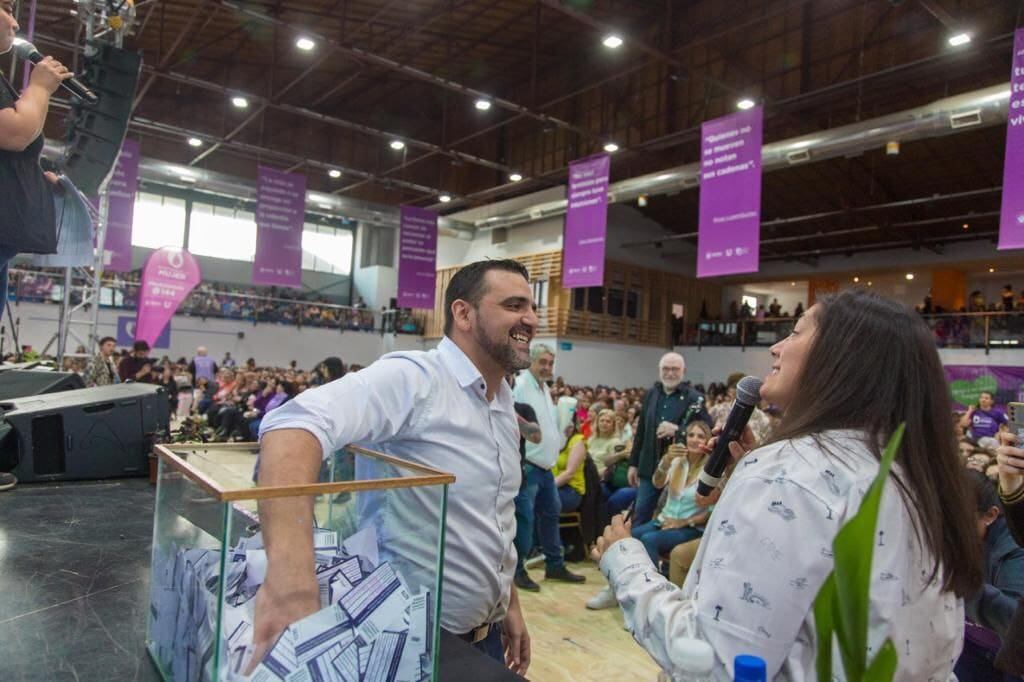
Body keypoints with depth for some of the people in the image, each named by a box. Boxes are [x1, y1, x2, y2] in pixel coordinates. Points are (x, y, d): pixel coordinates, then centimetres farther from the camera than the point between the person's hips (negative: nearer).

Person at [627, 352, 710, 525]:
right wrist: (633, 463, 13)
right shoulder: (651, 394, 8)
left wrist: (677, 430, -24)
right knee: (640, 518, 10)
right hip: (649, 469, 4)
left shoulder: (694, 398, -8)